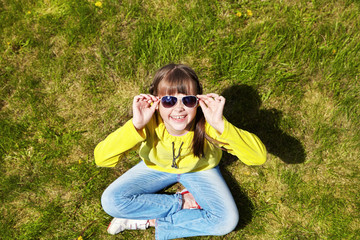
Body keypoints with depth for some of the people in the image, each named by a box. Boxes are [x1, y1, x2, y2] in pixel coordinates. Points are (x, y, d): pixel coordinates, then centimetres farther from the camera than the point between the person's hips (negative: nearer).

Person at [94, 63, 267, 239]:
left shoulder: (207, 122, -33)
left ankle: (151, 221, -8)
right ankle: (181, 202, -4)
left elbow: (259, 157, -41)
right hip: (156, 167, 1)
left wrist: (220, 125, -51)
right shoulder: (148, 121, -32)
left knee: (227, 220, -21)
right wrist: (136, 125, -49)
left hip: (200, 169, 0)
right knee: (111, 201, -17)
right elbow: (101, 159, -39)